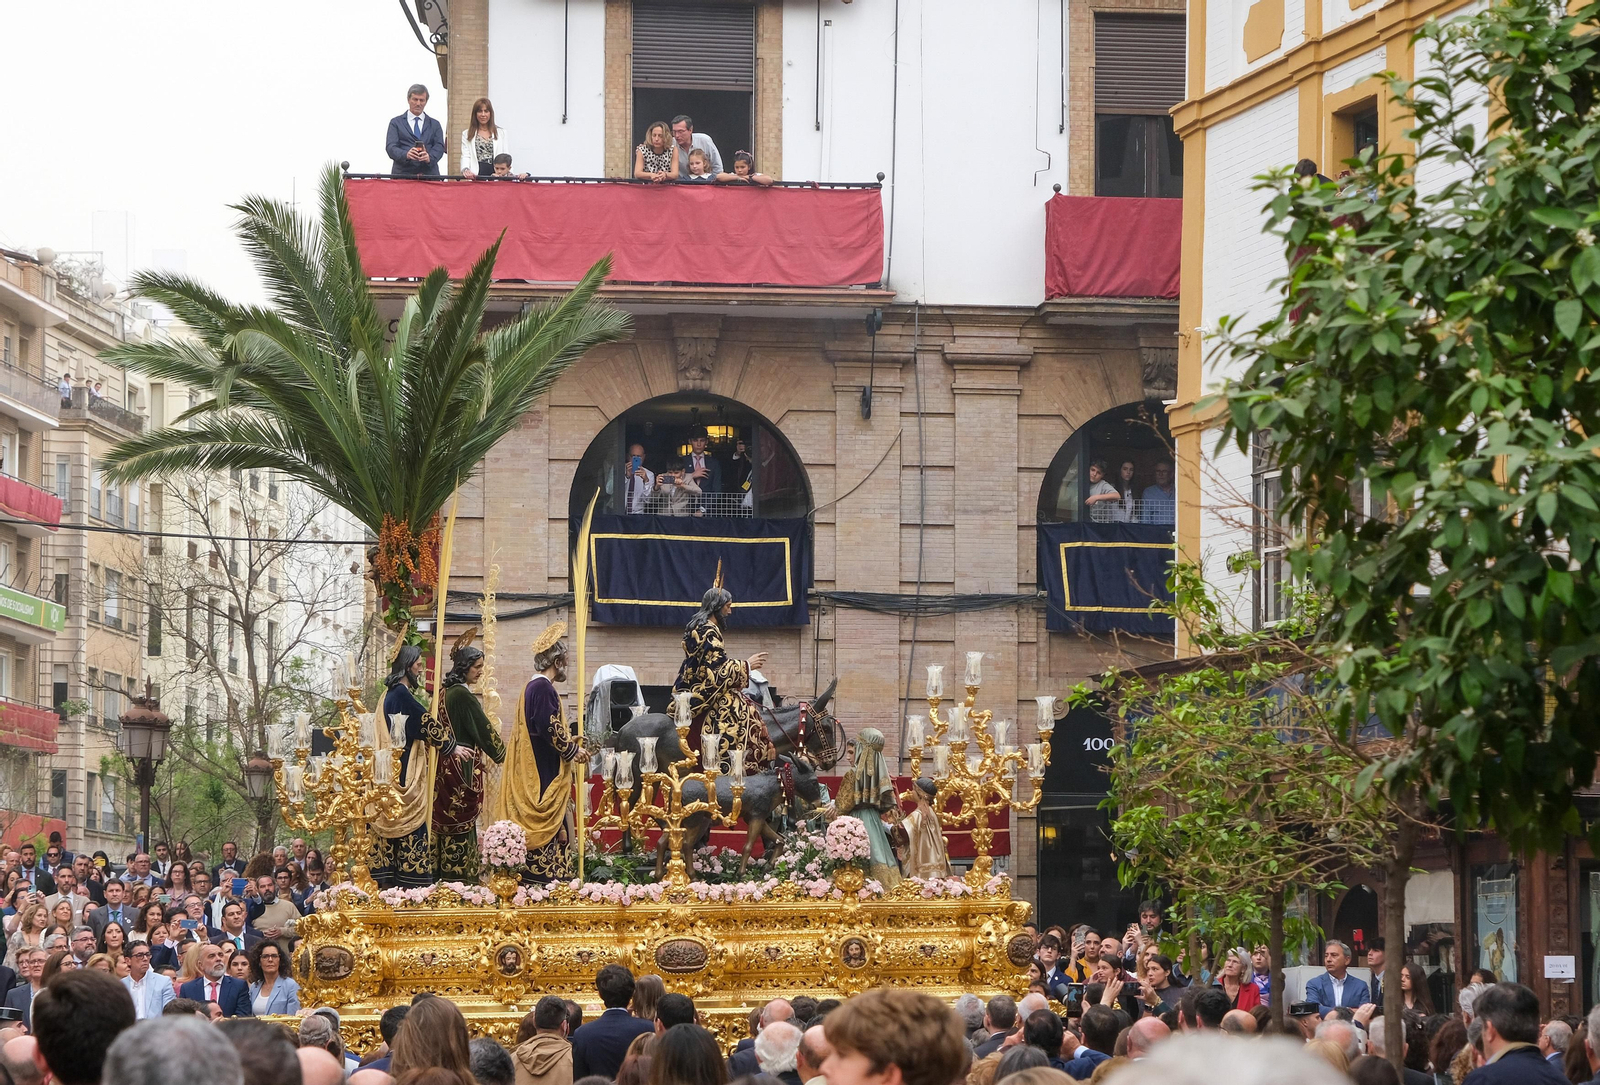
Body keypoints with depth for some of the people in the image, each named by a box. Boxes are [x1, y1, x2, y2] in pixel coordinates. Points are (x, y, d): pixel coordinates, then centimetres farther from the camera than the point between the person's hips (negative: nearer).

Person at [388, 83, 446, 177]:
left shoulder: (434, 124, 18)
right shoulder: (396, 123, 14)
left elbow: (439, 147, 5)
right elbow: (391, 147, 1)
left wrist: (430, 157, -18)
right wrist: (406, 154, -21)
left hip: (429, 175, 1)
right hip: (403, 175, -1)